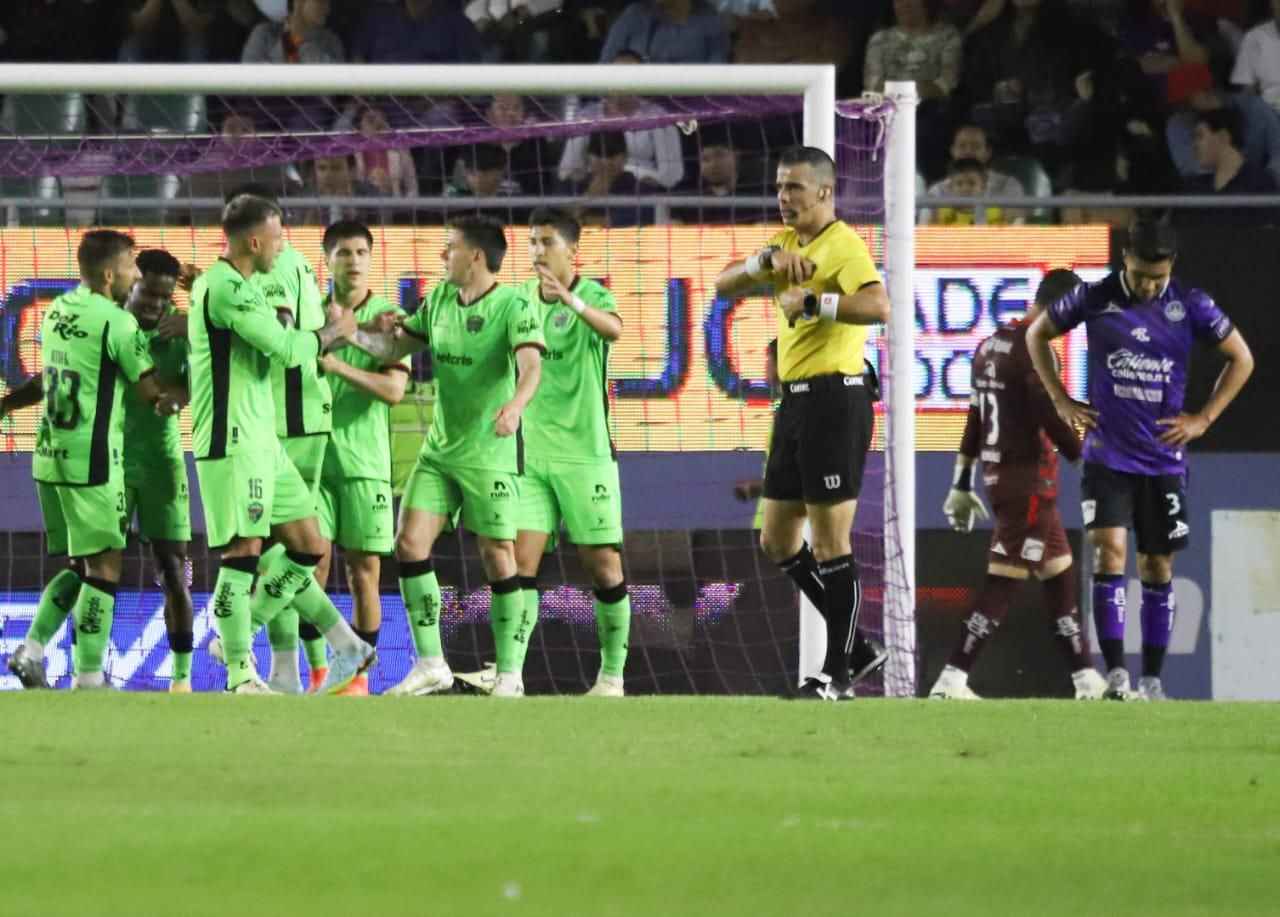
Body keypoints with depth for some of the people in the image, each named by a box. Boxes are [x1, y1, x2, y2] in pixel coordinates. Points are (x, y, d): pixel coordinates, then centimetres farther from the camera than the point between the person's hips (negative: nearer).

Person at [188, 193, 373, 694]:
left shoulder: (240, 286, 17)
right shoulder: (226, 287, -16)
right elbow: (287, 349, -18)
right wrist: (331, 332, -1)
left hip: (261, 439, 10)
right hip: (231, 441, -10)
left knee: (306, 545, 10)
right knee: (244, 551, -9)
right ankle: (239, 676, -6)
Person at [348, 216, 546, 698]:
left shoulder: (512, 306, -13)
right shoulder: (440, 299, 8)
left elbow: (531, 365, -28)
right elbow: (392, 347, 17)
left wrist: (514, 407, -47)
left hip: (490, 454, -6)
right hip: (439, 450, 7)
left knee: (498, 556, -6)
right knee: (410, 544, -3)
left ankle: (508, 673, 4)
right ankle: (431, 664, 5)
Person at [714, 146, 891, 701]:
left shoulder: (842, 245, -12)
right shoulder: (788, 243, 15)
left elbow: (877, 306, -29)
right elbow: (723, 286, 8)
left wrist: (811, 302, -23)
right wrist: (769, 260, -8)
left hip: (833, 399, -10)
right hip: (794, 400, 10)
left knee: (830, 543, -6)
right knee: (778, 542, 13)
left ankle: (839, 674, -1)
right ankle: (855, 645, 21)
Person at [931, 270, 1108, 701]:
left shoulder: (989, 346, 12)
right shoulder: (1035, 352, -16)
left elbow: (974, 420, 17)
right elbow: (1055, 422, -18)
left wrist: (962, 485, 21)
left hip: (998, 480, 9)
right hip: (1030, 484, -9)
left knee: (1061, 576, 15)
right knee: (1003, 584, -8)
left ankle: (1087, 680, 20)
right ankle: (951, 681, -10)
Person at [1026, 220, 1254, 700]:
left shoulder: (1190, 305, -3)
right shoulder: (1094, 299, -4)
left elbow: (1241, 359, 9)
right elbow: (1038, 334, 12)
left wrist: (1203, 418, 2)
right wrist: (1061, 402, 5)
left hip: (1164, 458, 1)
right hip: (1106, 457, -1)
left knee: (1157, 566, 6)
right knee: (1110, 551, -15)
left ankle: (1151, 680, 14)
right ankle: (1115, 674, -17)